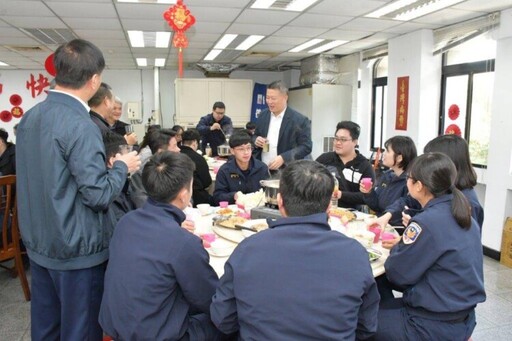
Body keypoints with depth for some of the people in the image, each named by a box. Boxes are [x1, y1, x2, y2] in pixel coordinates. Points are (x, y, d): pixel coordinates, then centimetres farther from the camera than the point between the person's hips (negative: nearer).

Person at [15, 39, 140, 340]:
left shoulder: (29, 117, 4)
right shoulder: (81, 126, -22)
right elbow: (98, 194, -23)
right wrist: (122, 167, -5)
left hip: (39, 244, 8)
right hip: (77, 250, -8)